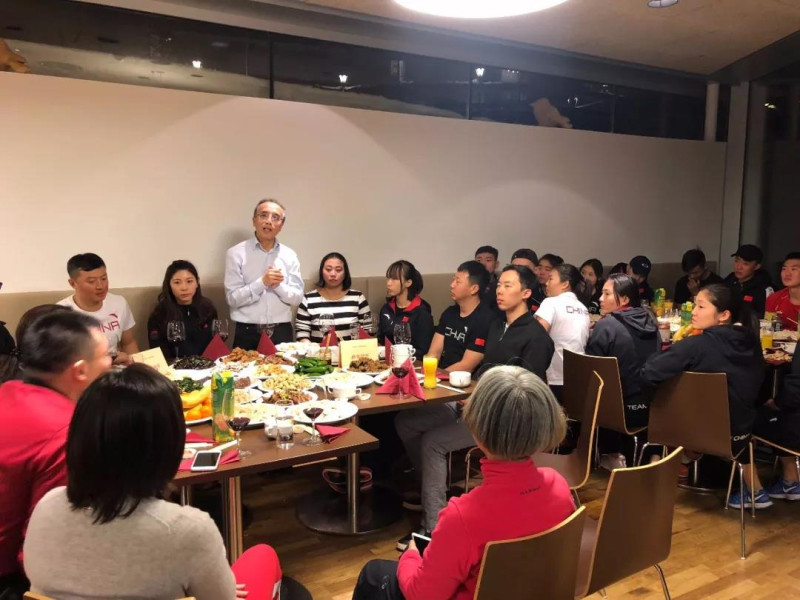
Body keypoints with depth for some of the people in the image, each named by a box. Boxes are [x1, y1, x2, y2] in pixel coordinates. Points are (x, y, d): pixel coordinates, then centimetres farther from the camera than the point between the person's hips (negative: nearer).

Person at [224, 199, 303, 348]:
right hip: (247, 334, -2)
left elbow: (297, 297, 3)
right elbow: (233, 298, -9)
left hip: (282, 333, 3)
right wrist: (262, 283, -21)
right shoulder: (236, 253, -3)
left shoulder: (289, 255, 6)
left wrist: (278, 286, -16)